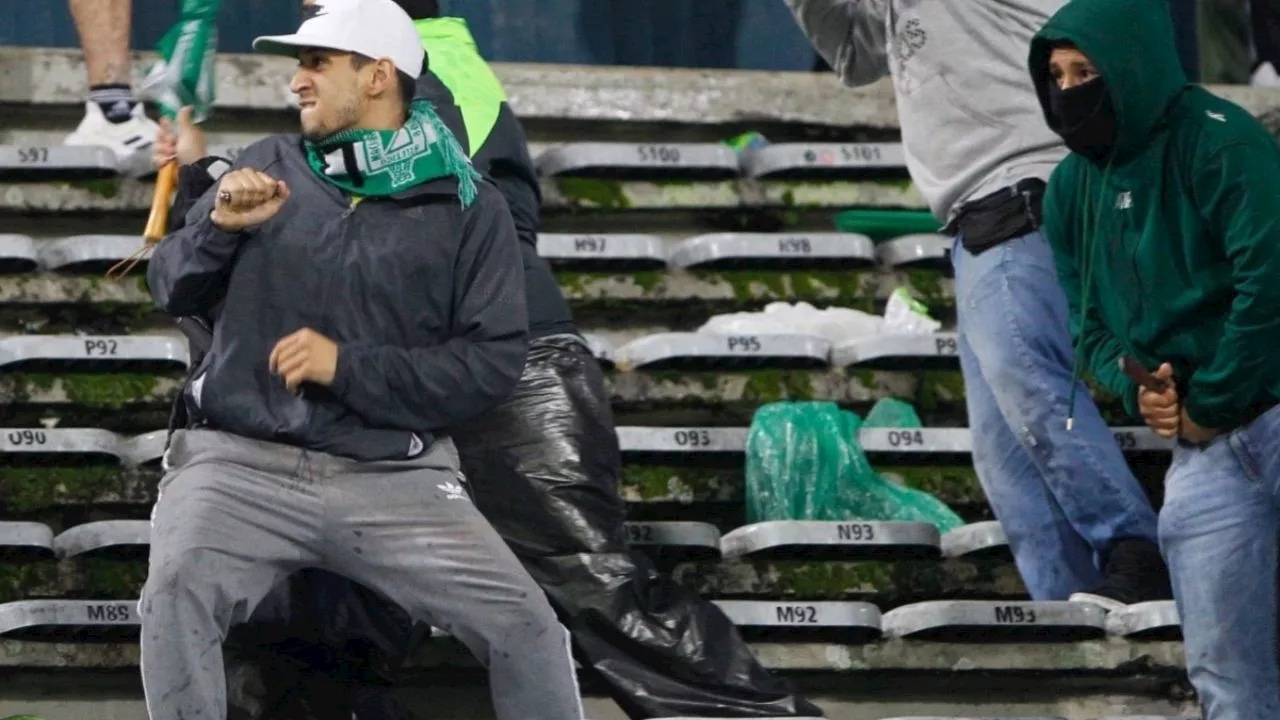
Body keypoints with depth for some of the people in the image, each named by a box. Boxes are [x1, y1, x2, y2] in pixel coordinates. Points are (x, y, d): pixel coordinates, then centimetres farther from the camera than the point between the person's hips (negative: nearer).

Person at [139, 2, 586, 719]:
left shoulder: (468, 207, 4)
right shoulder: (270, 167, 12)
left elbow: (495, 361, -3)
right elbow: (172, 289, 16)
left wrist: (348, 366, -12)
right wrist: (222, 225, -6)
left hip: (394, 475, -1)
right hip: (243, 463, 1)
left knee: (524, 623, -15)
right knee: (178, 592, -29)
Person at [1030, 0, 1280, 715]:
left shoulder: (1218, 140, -11)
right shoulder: (1073, 189, 12)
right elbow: (1091, 322, 19)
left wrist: (1210, 405, -13)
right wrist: (1135, 386, -4)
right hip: (1205, 453, 7)